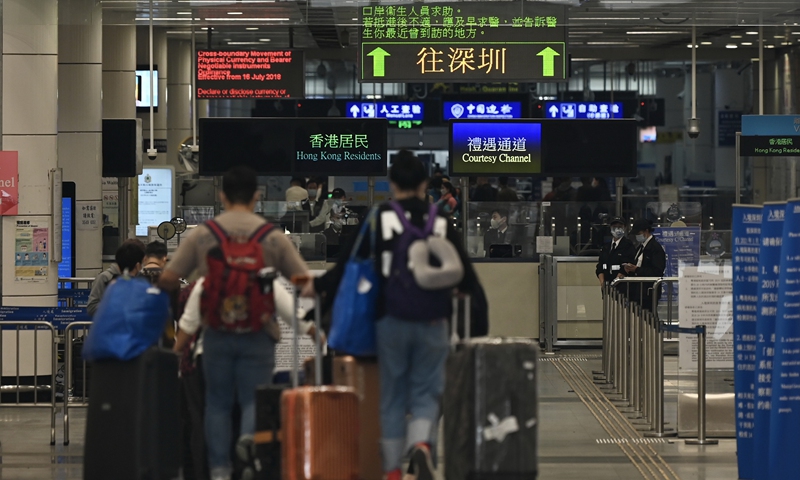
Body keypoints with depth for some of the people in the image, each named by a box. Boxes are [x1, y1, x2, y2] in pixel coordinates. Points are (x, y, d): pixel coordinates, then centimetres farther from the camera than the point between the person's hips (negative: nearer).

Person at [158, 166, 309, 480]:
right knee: (254, 398, 6)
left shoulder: (202, 234, -1)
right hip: (258, 333, -1)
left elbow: (167, 280, -3)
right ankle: (251, 434, -24)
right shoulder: (273, 236, -1)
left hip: (217, 332, 1)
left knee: (218, 401, 12)